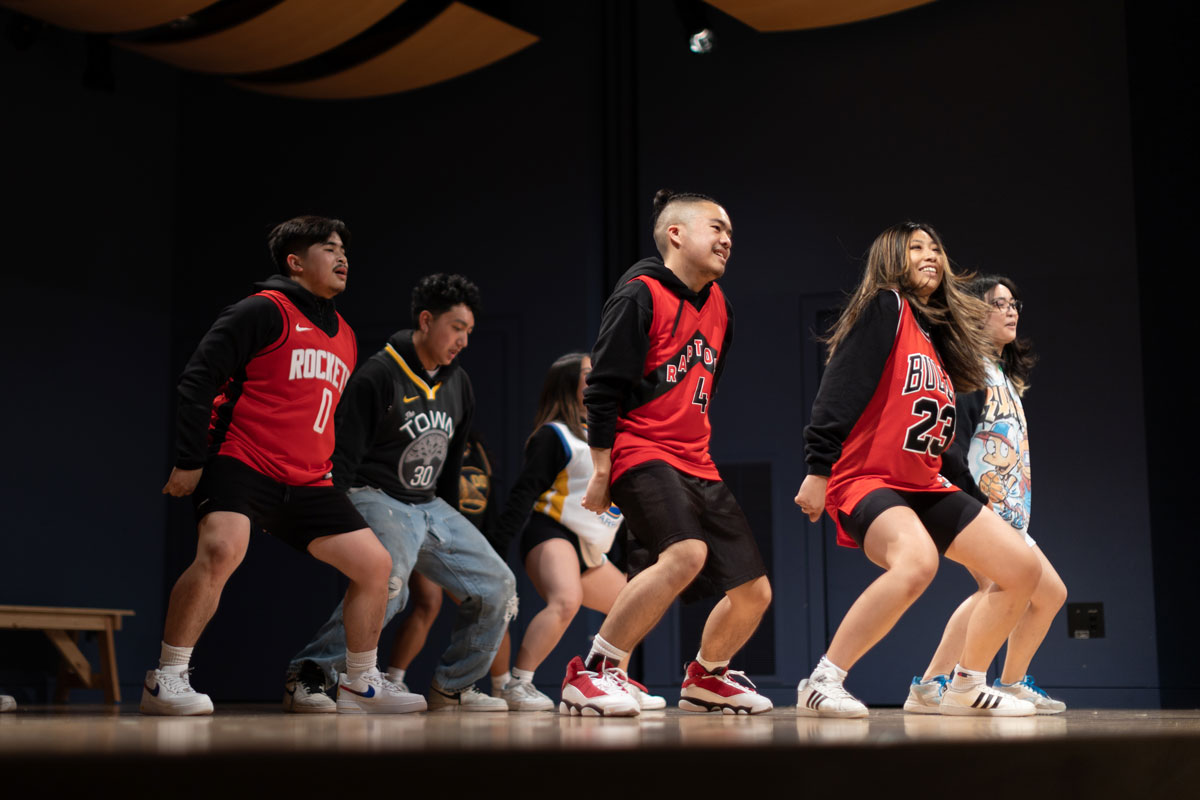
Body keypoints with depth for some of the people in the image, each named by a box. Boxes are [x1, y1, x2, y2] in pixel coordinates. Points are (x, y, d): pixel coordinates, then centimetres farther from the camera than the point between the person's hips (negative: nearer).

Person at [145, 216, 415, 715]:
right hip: (241, 465, -7)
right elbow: (197, 379, -9)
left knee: (375, 565, 3)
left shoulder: (344, 338, 19)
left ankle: (360, 685, 19)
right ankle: (166, 681, -17)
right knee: (222, 550, -31)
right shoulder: (264, 311, -5)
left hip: (308, 484, 8)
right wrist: (190, 461, -13)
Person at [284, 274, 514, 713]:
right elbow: (344, 457, -13)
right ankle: (306, 678, -21)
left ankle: (452, 688, 15)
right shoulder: (378, 375, -12)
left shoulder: (459, 384, 12)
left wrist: (450, 522, 24)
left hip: (431, 506, 8)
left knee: (498, 586, 1)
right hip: (377, 498, -8)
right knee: (387, 584, -33)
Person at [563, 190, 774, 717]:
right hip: (640, 454, -8)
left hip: (696, 466, 8)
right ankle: (591, 673, -22)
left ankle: (706, 677, 34)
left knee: (754, 593, 6)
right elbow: (602, 387, -10)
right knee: (687, 553, -34)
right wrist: (601, 471, -13)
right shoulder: (641, 295, -7)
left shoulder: (719, 308, 16)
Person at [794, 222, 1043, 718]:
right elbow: (838, 389, -17)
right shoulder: (886, 308, -5)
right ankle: (821, 684, -27)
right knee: (917, 560, -37)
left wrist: (971, 496, 22)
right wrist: (819, 468, -24)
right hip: (866, 478, -9)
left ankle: (966, 687, 19)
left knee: (1022, 569, 4)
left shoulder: (939, 332, 19)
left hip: (925, 487, 9)